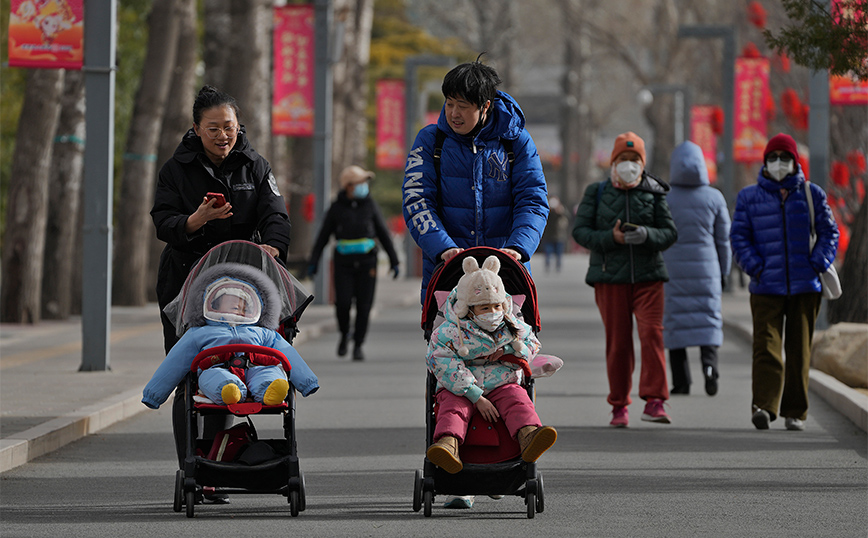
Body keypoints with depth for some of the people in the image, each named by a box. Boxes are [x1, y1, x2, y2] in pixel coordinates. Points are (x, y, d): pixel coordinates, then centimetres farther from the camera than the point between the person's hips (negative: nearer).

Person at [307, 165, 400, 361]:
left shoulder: (369, 205, 2)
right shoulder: (336, 208, -1)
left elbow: (383, 233, 6)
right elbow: (323, 236, 2)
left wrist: (394, 261, 4)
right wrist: (313, 262, -6)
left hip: (366, 264, 1)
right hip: (344, 264, -1)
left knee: (364, 306, -4)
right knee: (343, 303, -12)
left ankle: (358, 346, 8)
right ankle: (345, 334, 17)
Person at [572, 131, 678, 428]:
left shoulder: (654, 193, 6)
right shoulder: (596, 192, 5)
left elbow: (670, 232, 4)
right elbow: (580, 231, 1)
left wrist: (647, 235, -17)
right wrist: (611, 238, -16)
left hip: (648, 275, 0)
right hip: (610, 277, 0)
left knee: (652, 334, -15)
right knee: (617, 342, 2)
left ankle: (654, 400, -13)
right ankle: (619, 406, 13)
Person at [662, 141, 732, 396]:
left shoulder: (663, 198, -4)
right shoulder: (714, 197, 0)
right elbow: (723, 240, 4)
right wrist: (723, 273, 14)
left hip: (671, 270, -1)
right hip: (706, 268, 1)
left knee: (675, 321, 6)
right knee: (707, 319, 5)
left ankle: (681, 380, 4)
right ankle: (709, 361, -22)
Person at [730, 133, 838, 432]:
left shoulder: (811, 194, 7)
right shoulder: (749, 197, 6)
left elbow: (829, 232, 10)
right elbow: (739, 236, 6)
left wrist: (818, 263, -5)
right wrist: (755, 267, -8)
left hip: (805, 287, 1)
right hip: (766, 288, -1)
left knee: (800, 351, 5)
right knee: (766, 348, -14)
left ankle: (795, 412, 12)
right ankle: (763, 407, -24)